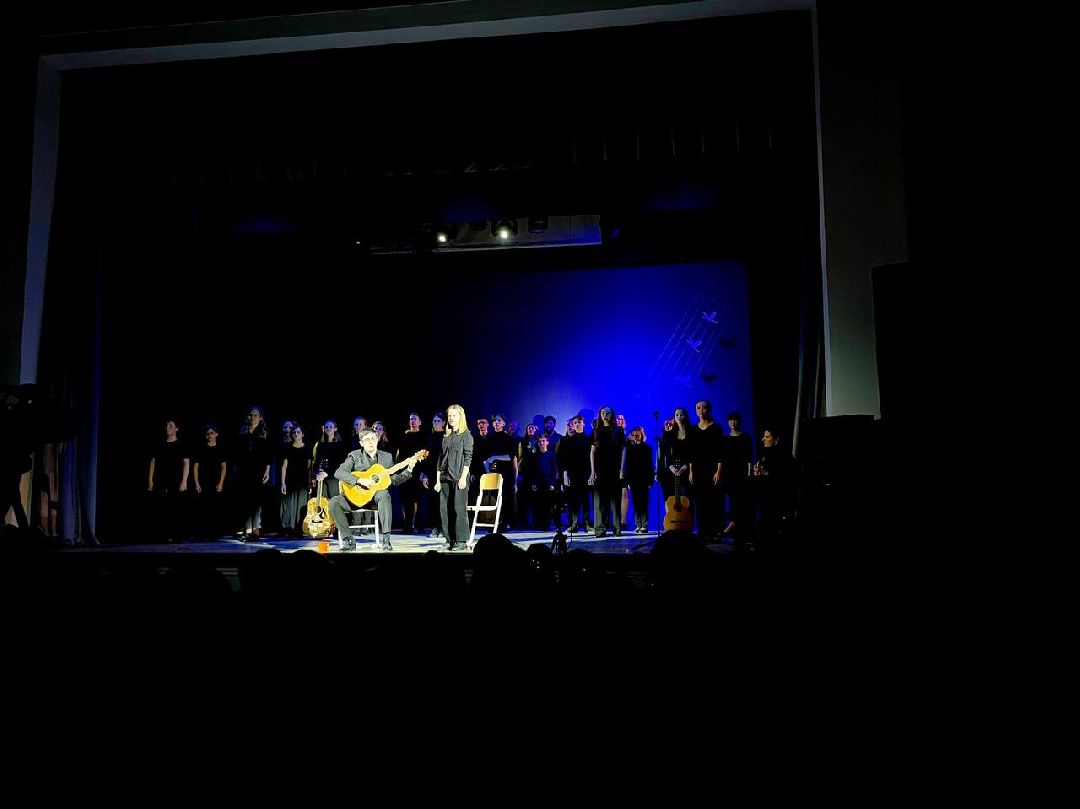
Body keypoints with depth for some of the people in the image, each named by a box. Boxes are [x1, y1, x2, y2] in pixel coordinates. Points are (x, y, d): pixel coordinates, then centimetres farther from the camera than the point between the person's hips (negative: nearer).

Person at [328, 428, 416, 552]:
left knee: (383, 494, -36)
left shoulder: (387, 457, 9)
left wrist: (408, 470, -8)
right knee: (334, 502, -25)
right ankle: (348, 540, -15)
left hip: (376, 495, 0)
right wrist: (360, 480, -24)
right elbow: (338, 473, -14)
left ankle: (386, 539, -38)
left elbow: (394, 480, 8)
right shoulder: (354, 456, 1)